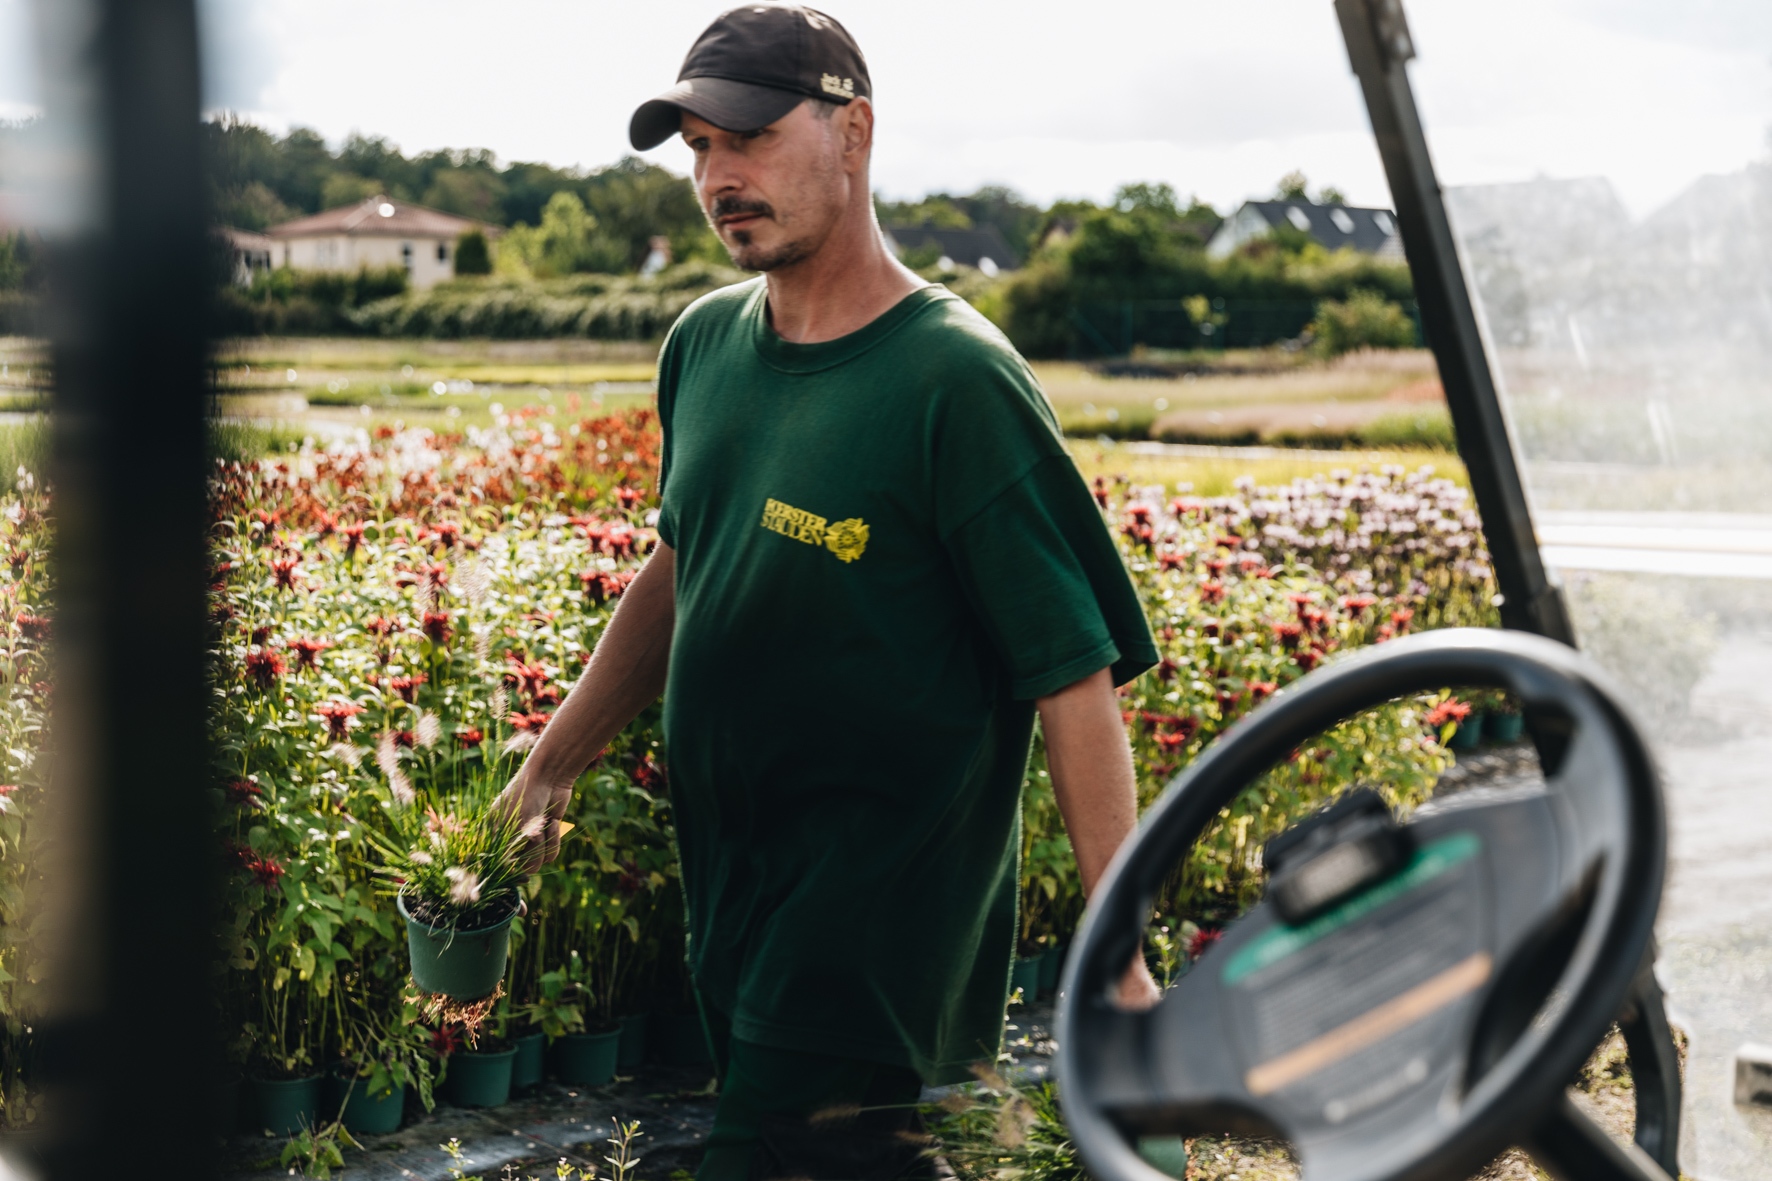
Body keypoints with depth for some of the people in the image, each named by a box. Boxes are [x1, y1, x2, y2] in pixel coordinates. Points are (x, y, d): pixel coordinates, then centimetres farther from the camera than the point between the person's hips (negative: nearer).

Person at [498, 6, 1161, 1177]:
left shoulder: (954, 380, -16)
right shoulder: (705, 346, 5)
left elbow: (1074, 681, -16)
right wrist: (555, 762, 17)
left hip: (876, 917, -7)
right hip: (729, 883, 7)